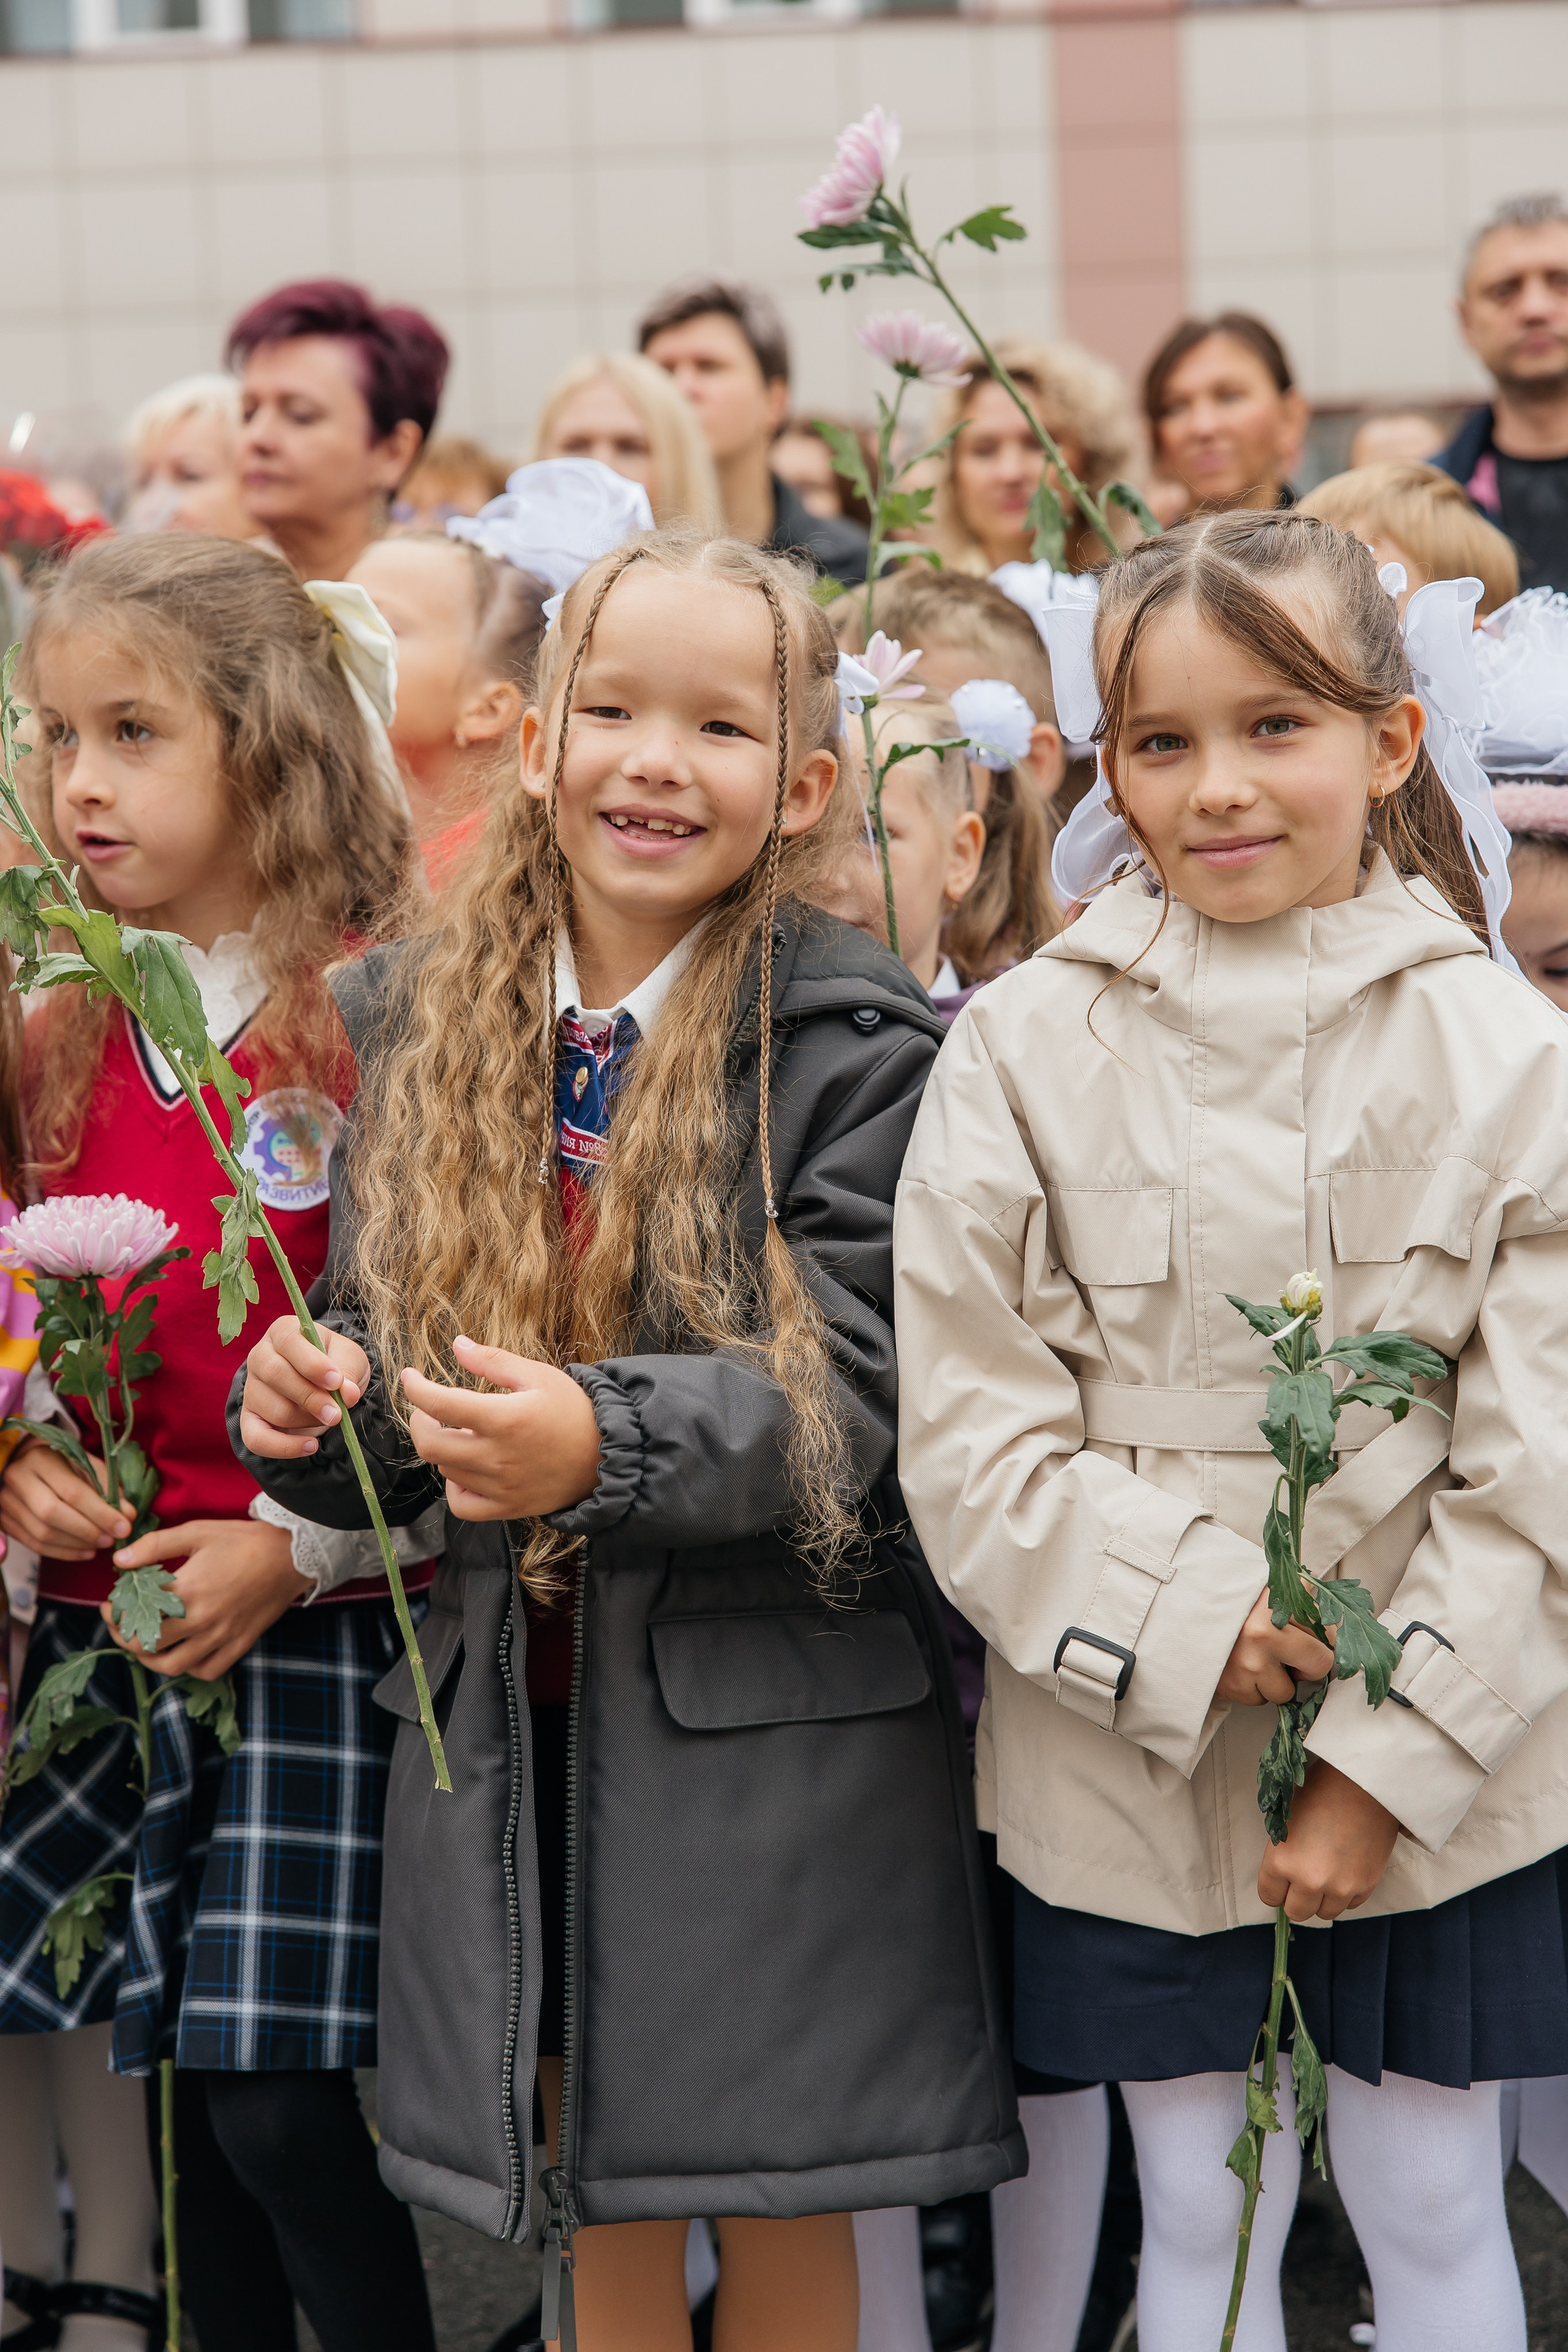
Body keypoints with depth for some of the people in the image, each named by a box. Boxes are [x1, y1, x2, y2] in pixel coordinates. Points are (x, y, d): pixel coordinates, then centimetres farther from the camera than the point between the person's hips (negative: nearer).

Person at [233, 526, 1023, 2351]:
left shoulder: (857, 1046, -10)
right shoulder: (416, 1023, 5)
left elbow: (855, 1393, -16)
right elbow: (379, 1355, 12)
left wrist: (604, 1443, -31)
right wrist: (302, 1408, -11)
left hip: (775, 1720, -4)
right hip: (511, 1713, 4)